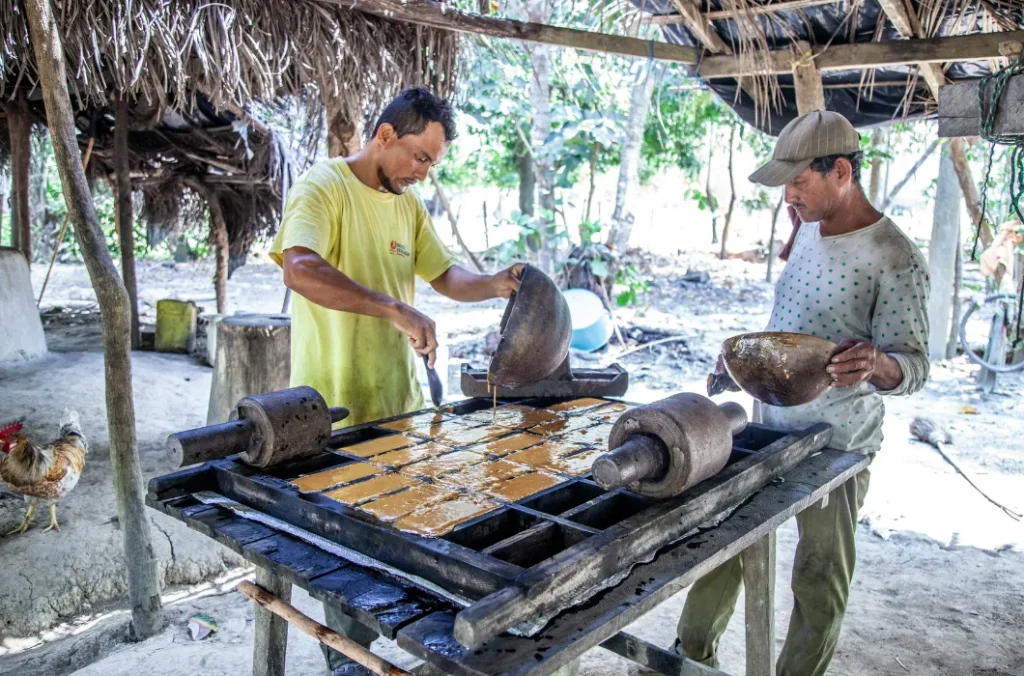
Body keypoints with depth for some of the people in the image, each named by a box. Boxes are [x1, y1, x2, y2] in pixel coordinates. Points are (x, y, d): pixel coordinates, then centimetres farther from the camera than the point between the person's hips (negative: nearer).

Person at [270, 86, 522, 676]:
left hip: (400, 399, 7)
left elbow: (444, 276, 16)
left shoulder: (408, 204, 10)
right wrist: (397, 308, -39)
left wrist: (492, 286, -5)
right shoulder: (322, 190, -15)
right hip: (338, 407, -7)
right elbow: (300, 270, -33)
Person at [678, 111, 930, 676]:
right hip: (770, 426, 7)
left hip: (835, 447, -7)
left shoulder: (895, 259, -17)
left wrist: (876, 365, -38)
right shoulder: (810, 229, 6)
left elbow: (913, 364, -18)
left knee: (821, 580, 8)